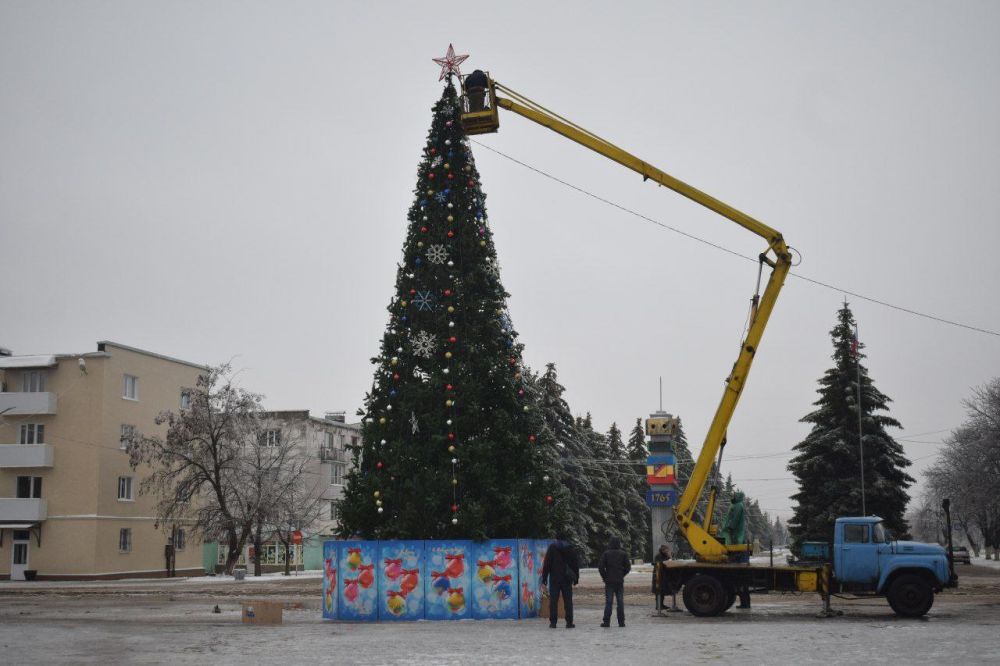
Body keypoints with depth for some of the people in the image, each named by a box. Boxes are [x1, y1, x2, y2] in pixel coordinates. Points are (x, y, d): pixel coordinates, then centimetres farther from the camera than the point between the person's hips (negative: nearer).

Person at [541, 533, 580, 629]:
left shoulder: (552, 548, 0)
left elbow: (546, 563, -4)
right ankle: (569, 622, 0)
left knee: (553, 600, 1)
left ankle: (553, 622, -3)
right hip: (566, 579, 2)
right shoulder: (570, 549, 7)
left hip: (554, 578, -2)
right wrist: (576, 577, 15)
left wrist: (544, 577, -1)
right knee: (568, 601, 4)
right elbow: (576, 564, 10)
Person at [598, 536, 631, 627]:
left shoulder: (606, 554, -5)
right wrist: (622, 575, 11)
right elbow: (628, 567, -1)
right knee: (620, 602, 5)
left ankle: (606, 622, -1)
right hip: (620, 581, 2)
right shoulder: (623, 554, 0)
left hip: (609, 582, -1)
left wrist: (605, 577, 2)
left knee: (608, 602, 1)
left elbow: (600, 567, -9)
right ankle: (621, 622, 5)